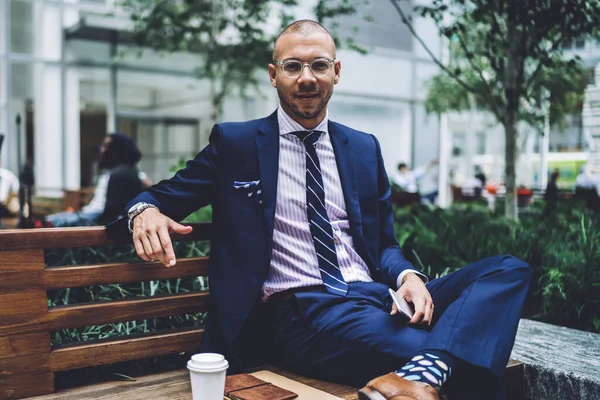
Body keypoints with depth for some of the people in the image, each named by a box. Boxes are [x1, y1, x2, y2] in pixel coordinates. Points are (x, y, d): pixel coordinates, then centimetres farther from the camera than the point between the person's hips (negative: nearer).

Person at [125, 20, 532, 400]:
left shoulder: (364, 148, 17)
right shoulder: (235, 143, 7)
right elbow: (162, 196, 11)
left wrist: (408, 276, -5)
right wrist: (146, 211, -15)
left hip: (375, 295, 7)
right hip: (300, 311, -7)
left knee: (510, 269, -20)